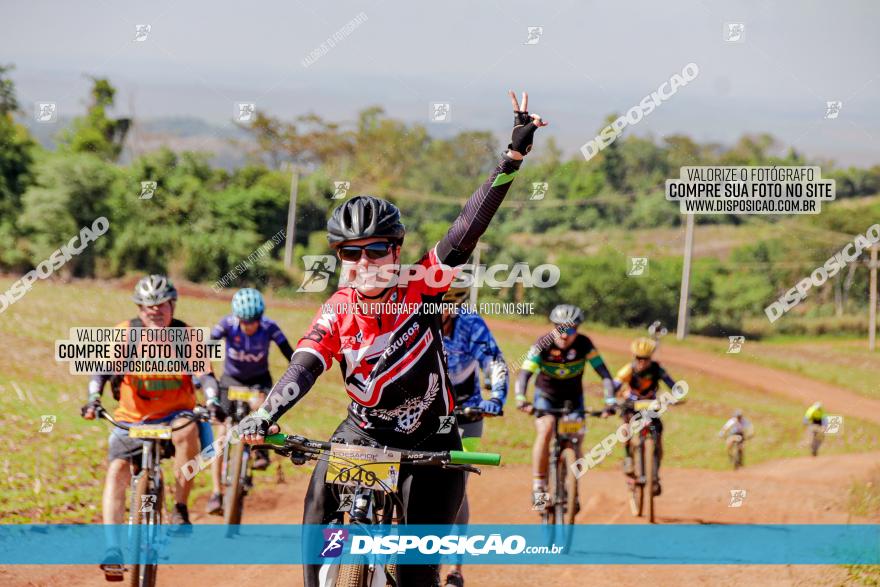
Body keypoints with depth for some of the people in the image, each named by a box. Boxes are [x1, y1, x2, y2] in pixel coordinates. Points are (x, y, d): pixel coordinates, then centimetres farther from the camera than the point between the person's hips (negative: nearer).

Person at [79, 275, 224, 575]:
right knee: (117, 472, -17)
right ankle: (113, 548, -19)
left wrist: (212, 402, -39)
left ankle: (180, 508, -20)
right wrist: (93, 398, -36)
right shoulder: (125, 333, -9)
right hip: (132, 419, 1)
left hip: (175, 415, -1)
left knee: (188, 431, -34)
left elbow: (204, 374, -20)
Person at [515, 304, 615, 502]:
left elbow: (603, 373, -23)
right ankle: (538, 484, -20)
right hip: (546, 396, -2)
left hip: (573, 398, 2)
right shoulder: (544, 344, -24)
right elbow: (525, 372, -32)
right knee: (545, 431, -27)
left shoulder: (584, 344, -21)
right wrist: (521, 398, -49)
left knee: (575, 446, -4)